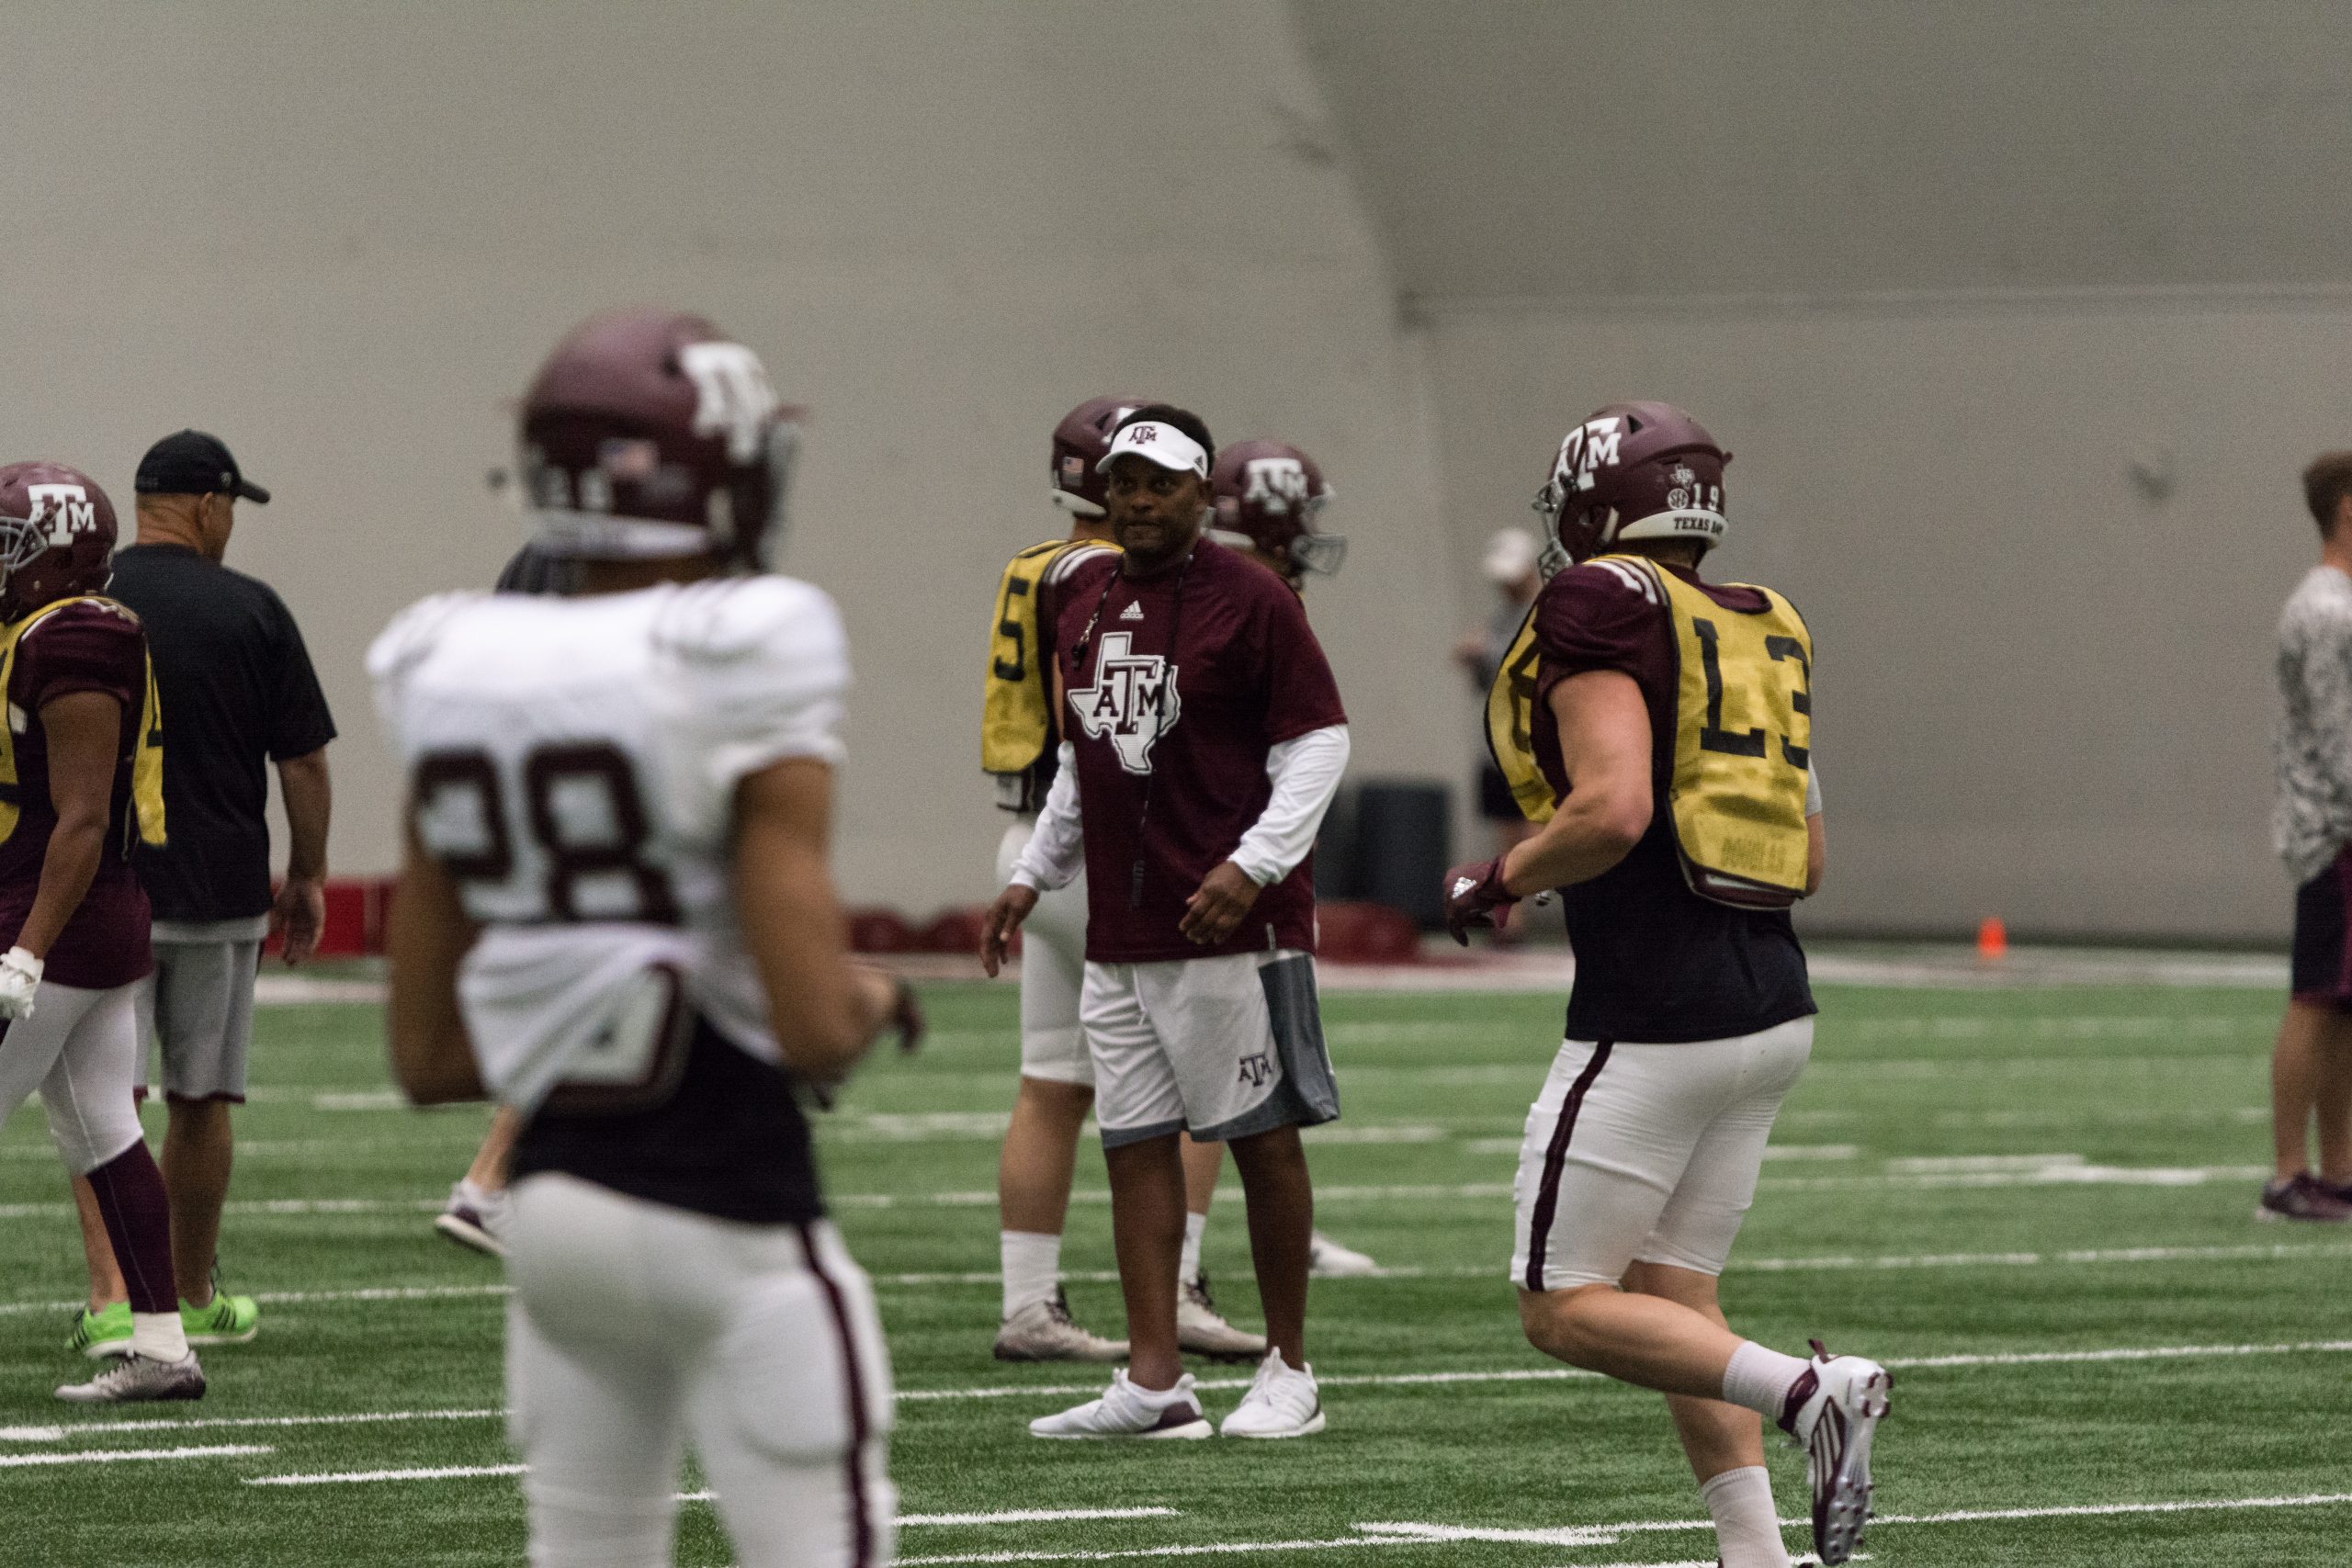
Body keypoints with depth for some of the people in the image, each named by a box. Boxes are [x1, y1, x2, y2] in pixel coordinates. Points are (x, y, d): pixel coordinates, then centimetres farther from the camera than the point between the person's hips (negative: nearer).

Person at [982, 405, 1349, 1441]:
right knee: (1135, 1144, 4)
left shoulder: (1249, 603, -8)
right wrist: (1034, 875, 21)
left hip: (1229, 918, -7)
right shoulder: (1082, 602, 13)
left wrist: (1254, 862, -18)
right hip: (1119, 925, 7)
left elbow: (1316, 743, -8)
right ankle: (1153, 1384, 5)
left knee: (1263, 1137, 0)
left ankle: (1289, 1370, 9)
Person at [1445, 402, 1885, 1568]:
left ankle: (1809, 1391, -19)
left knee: (1566, 1310, -2)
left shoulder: (1603, 611, -10)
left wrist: (1498, 882, -7)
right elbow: (1806, 863, 17)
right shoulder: (1762, 635, 14)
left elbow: (1614, 810, -23)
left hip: (1653, 1021, -8)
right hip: (1772, 1004, 8)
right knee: (1671, 1299, 13)